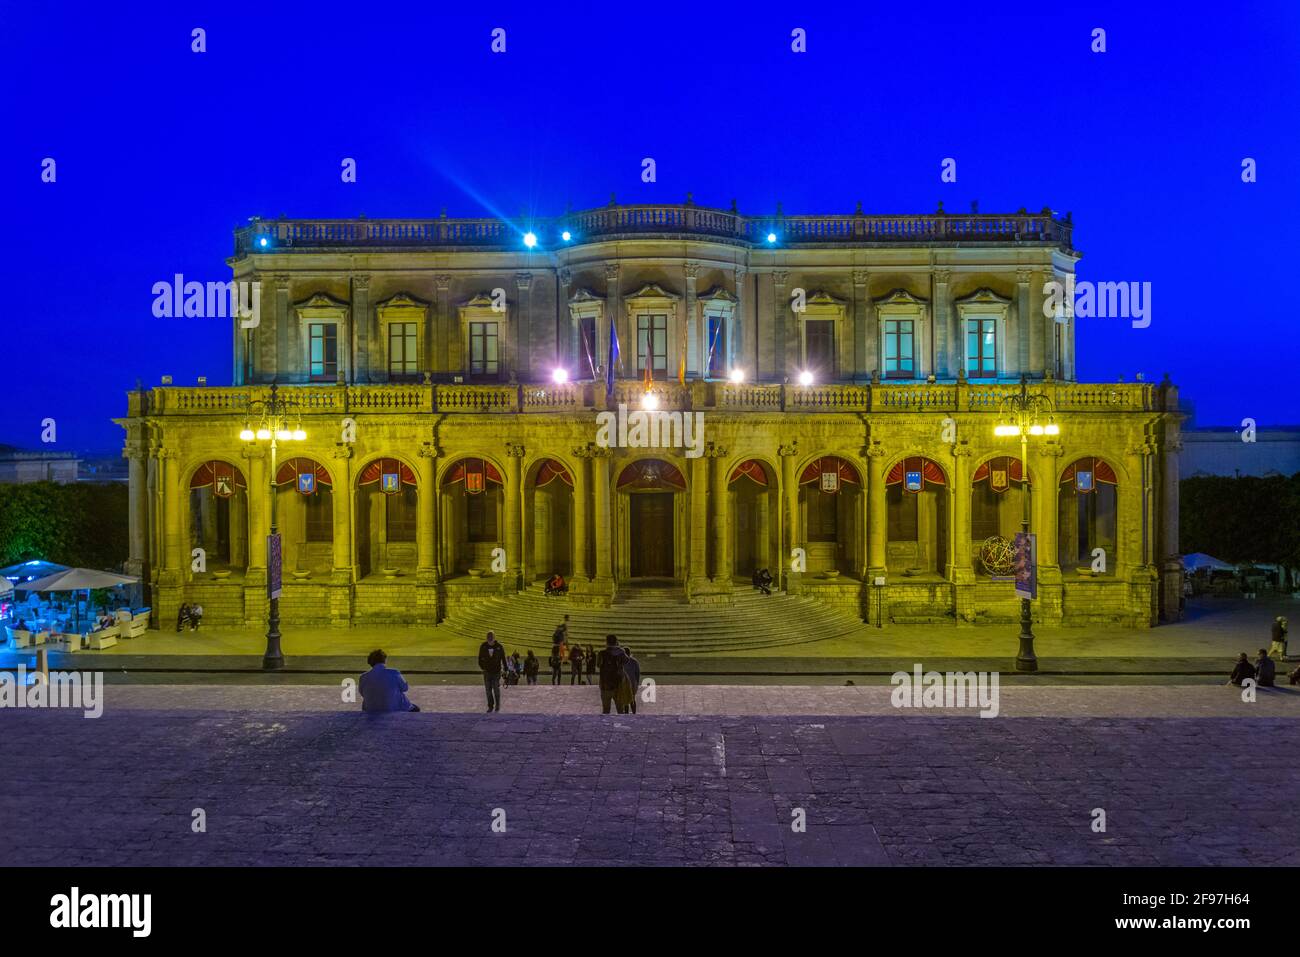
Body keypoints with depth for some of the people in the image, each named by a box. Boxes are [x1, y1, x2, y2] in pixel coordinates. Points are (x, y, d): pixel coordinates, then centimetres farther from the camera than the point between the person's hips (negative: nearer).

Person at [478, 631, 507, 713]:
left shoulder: (499, 646, -8)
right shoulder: (483, 646, -4)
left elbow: (503, 658, 1)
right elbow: (480, 657, 7)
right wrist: (481, 666, -1)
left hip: (496, 671, -2)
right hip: (487, 672, 2)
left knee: (496, 689, 0)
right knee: (488, 690, 3)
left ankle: (497, 705, 18)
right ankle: (490, 706, 13)